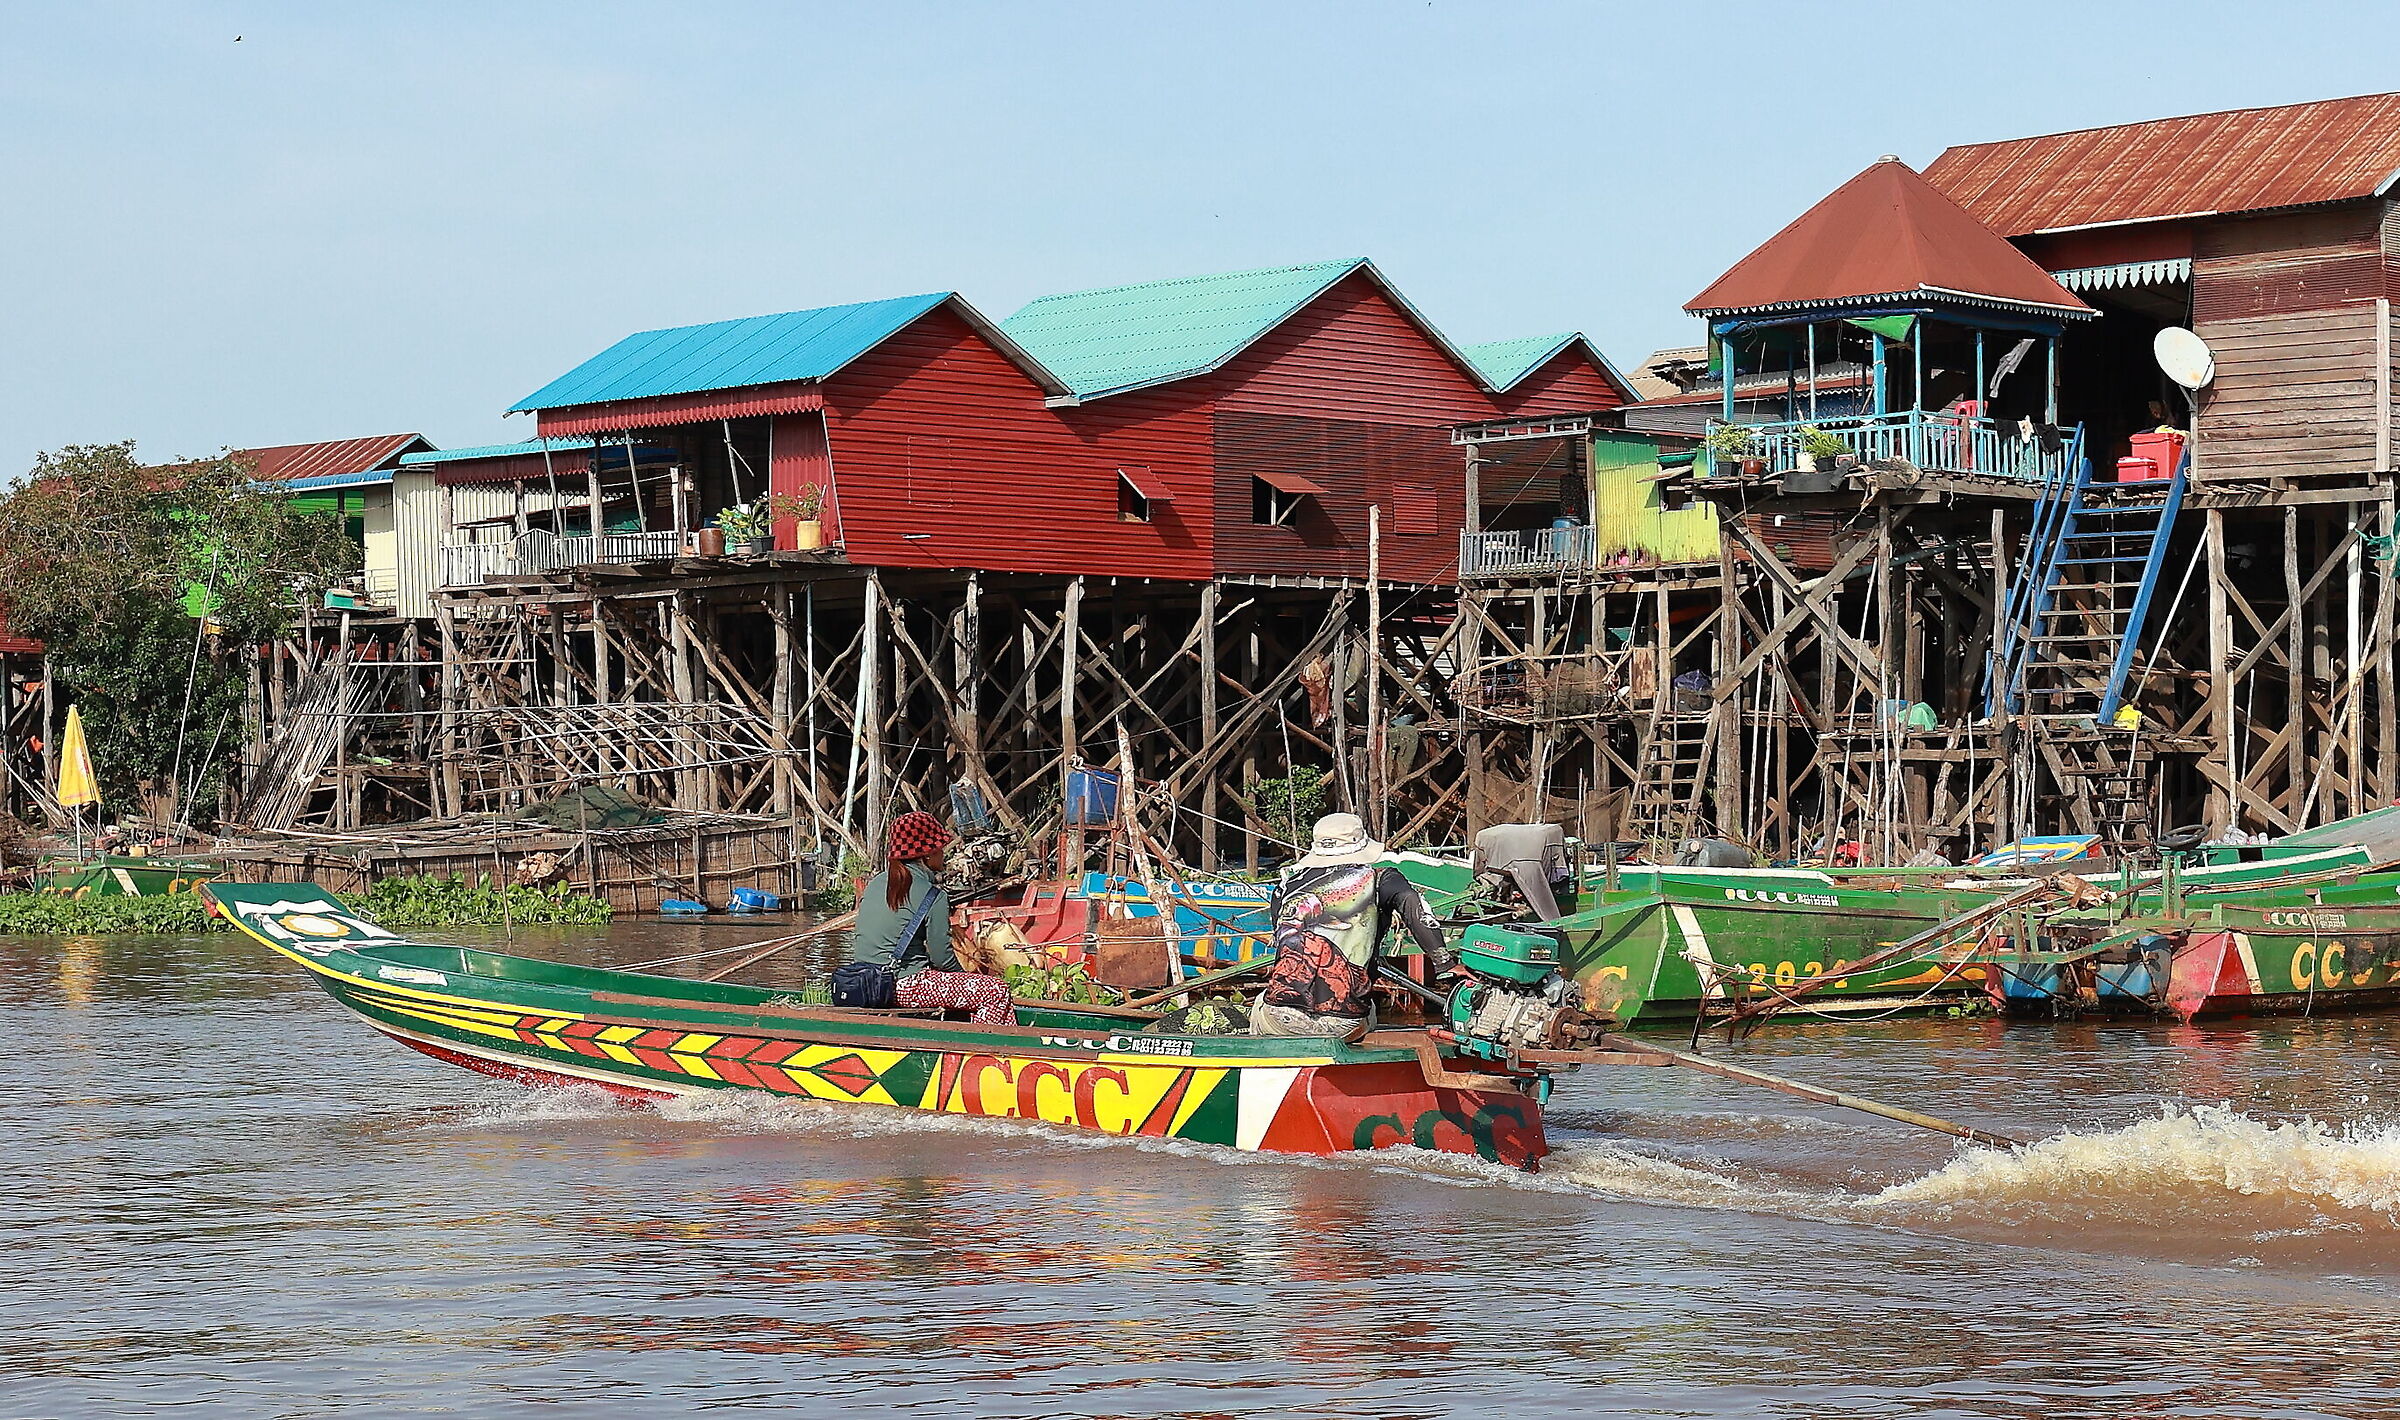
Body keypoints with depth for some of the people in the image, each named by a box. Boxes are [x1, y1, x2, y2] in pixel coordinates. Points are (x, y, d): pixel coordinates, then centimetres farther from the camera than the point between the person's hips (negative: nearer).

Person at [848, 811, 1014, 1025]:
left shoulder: (876, 883, 11)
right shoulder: (932, 896, -12)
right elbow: (942, 958, -12)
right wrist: (963, 975, 10)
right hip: (905, 987, -9)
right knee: (997, 992, -5)